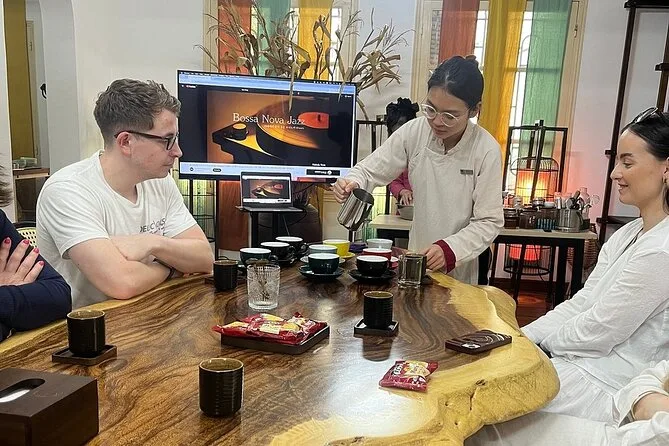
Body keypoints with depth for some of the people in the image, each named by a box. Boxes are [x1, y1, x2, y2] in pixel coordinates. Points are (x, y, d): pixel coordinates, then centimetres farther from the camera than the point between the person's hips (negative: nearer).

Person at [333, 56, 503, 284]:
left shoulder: (486, 150, -16)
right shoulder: (415, 132, -10)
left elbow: (489, 222, -12)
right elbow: (370, 170, -1)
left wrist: (449, 249, -27)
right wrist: (352, 183, -24)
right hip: (415, 259, 2)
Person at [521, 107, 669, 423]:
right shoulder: (627, 235, 7)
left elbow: (599, 331, -20)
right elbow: (580, 304, 6)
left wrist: (541, 341, -3)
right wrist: (522, 337, -3)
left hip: (607, 387, -8)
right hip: (581, 361, 8)